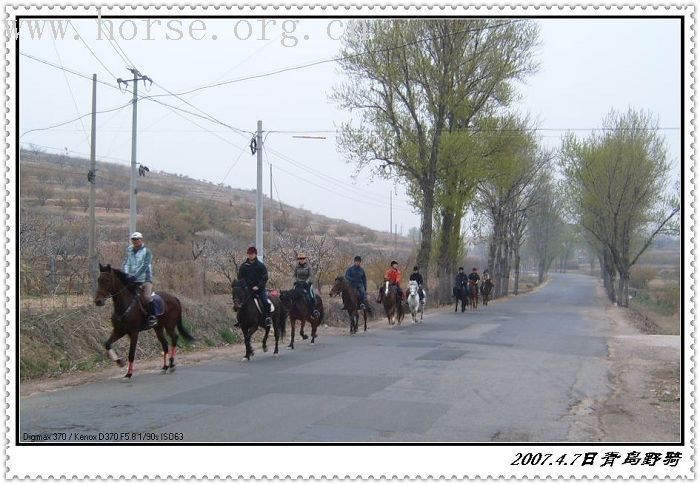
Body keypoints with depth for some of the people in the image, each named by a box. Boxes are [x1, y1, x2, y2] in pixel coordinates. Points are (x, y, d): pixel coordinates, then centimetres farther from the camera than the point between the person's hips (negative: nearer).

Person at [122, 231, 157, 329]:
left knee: (147, 297, -27)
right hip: (132, 280, 6)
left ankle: (152, 317, -19)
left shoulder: (146, 251, -3)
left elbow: (144, 266, -14)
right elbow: (126, 263, 5)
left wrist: (135, 276, -25)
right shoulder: (129, 250, 12)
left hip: (145, 280, -6)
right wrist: (125, 274, -15)